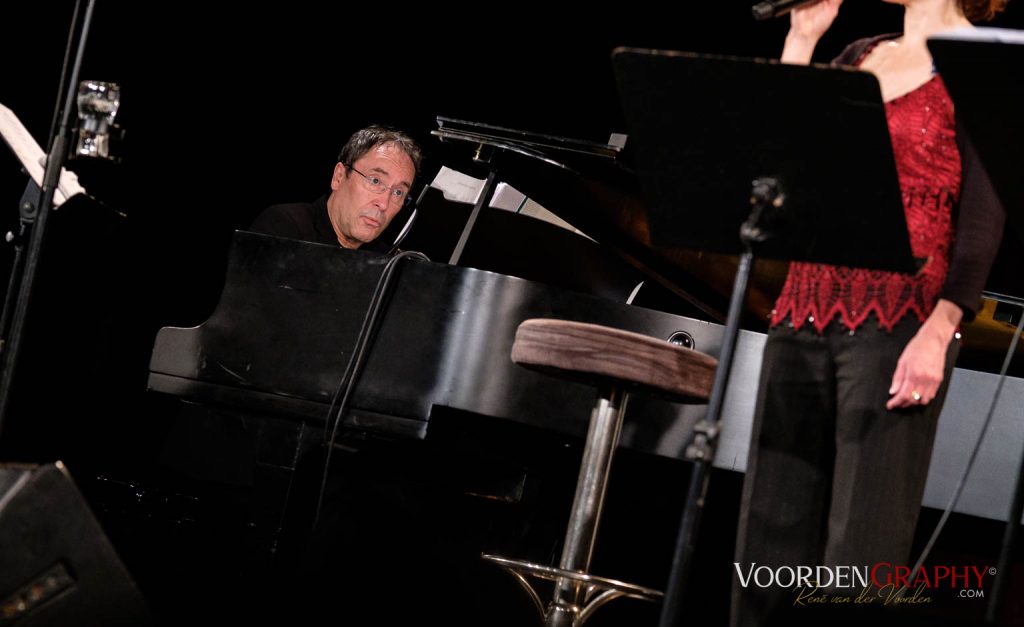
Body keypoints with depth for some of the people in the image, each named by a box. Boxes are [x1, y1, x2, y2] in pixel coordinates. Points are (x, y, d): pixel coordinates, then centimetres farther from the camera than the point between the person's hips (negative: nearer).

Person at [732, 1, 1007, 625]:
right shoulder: (859, 56, 19)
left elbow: (983, 221, -8)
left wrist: (939, 331, -19)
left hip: (897, 321, -6)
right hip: (806, 314, 6)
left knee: (860, 550, -7)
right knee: (772, 532, 5)